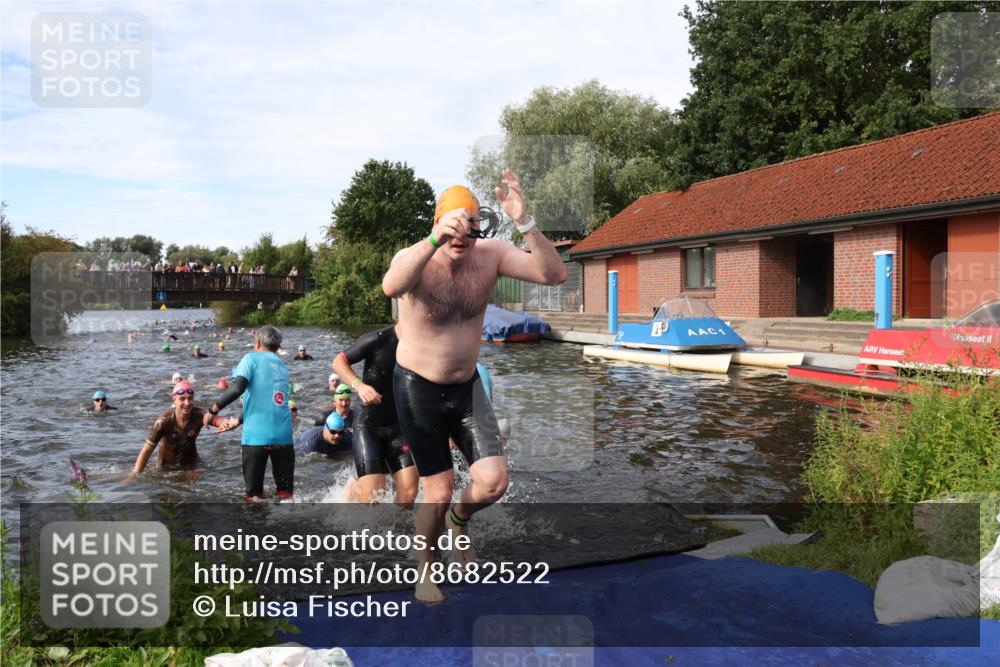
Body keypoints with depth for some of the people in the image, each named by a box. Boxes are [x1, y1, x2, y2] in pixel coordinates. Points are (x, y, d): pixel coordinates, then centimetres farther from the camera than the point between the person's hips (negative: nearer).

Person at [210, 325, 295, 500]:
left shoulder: (252, 358, 2)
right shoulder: (282, 365, 20)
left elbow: (237, 388, -15)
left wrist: (212, 410, -3)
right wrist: (237, 422, 32)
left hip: (257, 435, -4)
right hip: (284, 435, 4)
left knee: (254, 494, 7)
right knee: (285, 492, 10)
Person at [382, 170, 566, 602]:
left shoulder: (492, 254, -11)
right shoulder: (416, 259, -20)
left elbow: (555, 275, -24)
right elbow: (390, 287, -46)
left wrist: (524, 222, -38)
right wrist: (434, 240, -61)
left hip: (467, 386, 3)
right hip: (418, 388, -3)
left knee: (493, 482, -9)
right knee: (438, 493, 2)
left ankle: (459, 519, 27)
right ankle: (426, 569, 31)